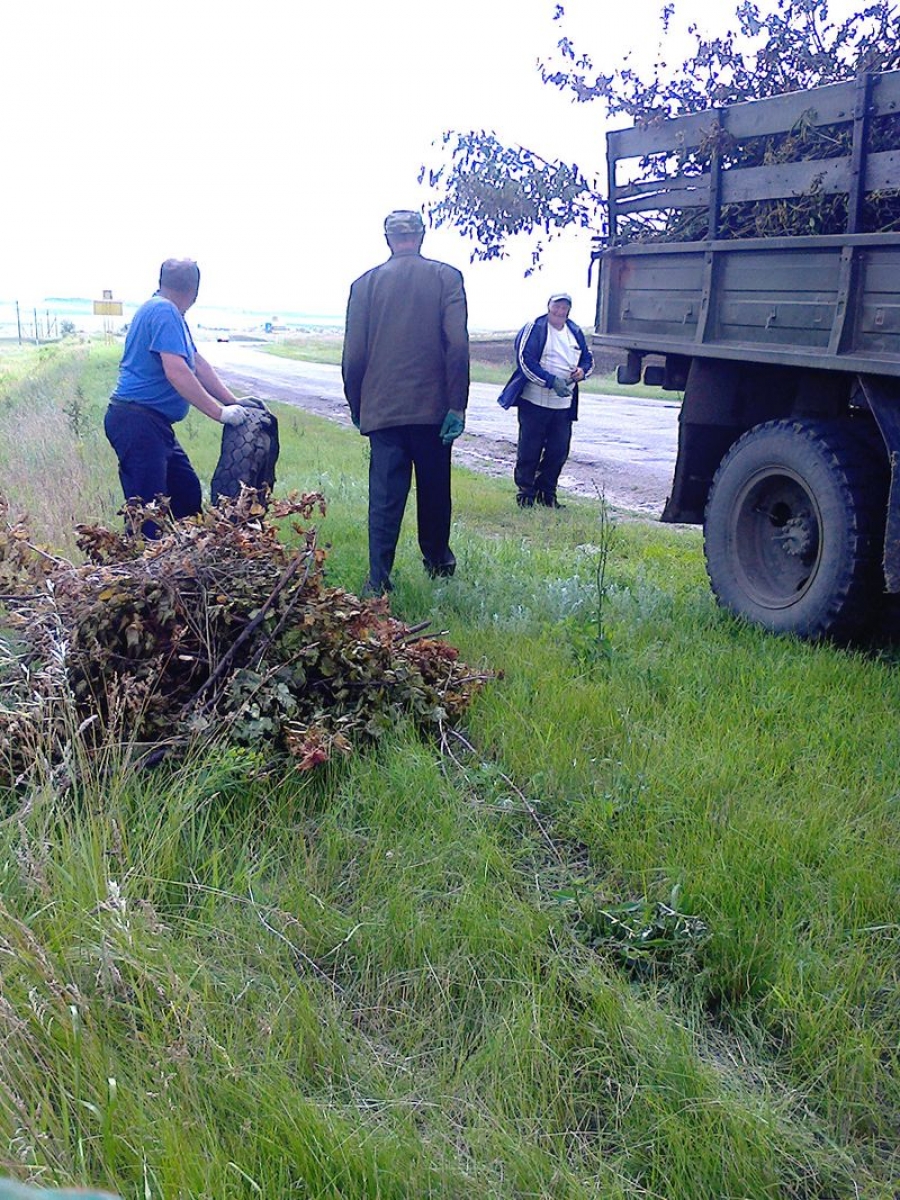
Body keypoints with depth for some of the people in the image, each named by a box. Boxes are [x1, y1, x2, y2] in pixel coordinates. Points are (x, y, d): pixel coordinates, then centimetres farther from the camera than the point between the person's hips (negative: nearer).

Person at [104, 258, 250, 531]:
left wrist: (234, 403, 12)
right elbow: (177, 372, -24)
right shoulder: (163, 311, -15)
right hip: (137, 421, -11)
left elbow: (198, 363, 17)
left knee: (188, 493, 16)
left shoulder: (171, 313, 17)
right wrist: (220, 413, -20)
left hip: (154, 424, 11)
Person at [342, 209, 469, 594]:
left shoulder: (365, 283, 1)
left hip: (382, 409, 0)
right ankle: (437, 559, 33)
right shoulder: (446, 277, -1)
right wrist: (457, 405, -8)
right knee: (434, 489, 17)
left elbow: (353, 356, 0)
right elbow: (458, 345, -11)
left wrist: (357, 408, 11)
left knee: (384, 496, 3)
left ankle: (378, 581, -1)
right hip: (433, 407, 0)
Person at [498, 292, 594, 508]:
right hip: (535, 401, -6)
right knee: (529, 450, -1)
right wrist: (552, 381, -21)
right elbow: (525, 360, -14)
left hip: (564, 404, 6)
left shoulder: (575, 332, 14)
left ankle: (547, 493, 20)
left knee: (559, 452, 7)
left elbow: (588, 358, 23)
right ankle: (525, 491, 11)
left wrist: (582, 370, -2)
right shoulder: (534, 328, -5)